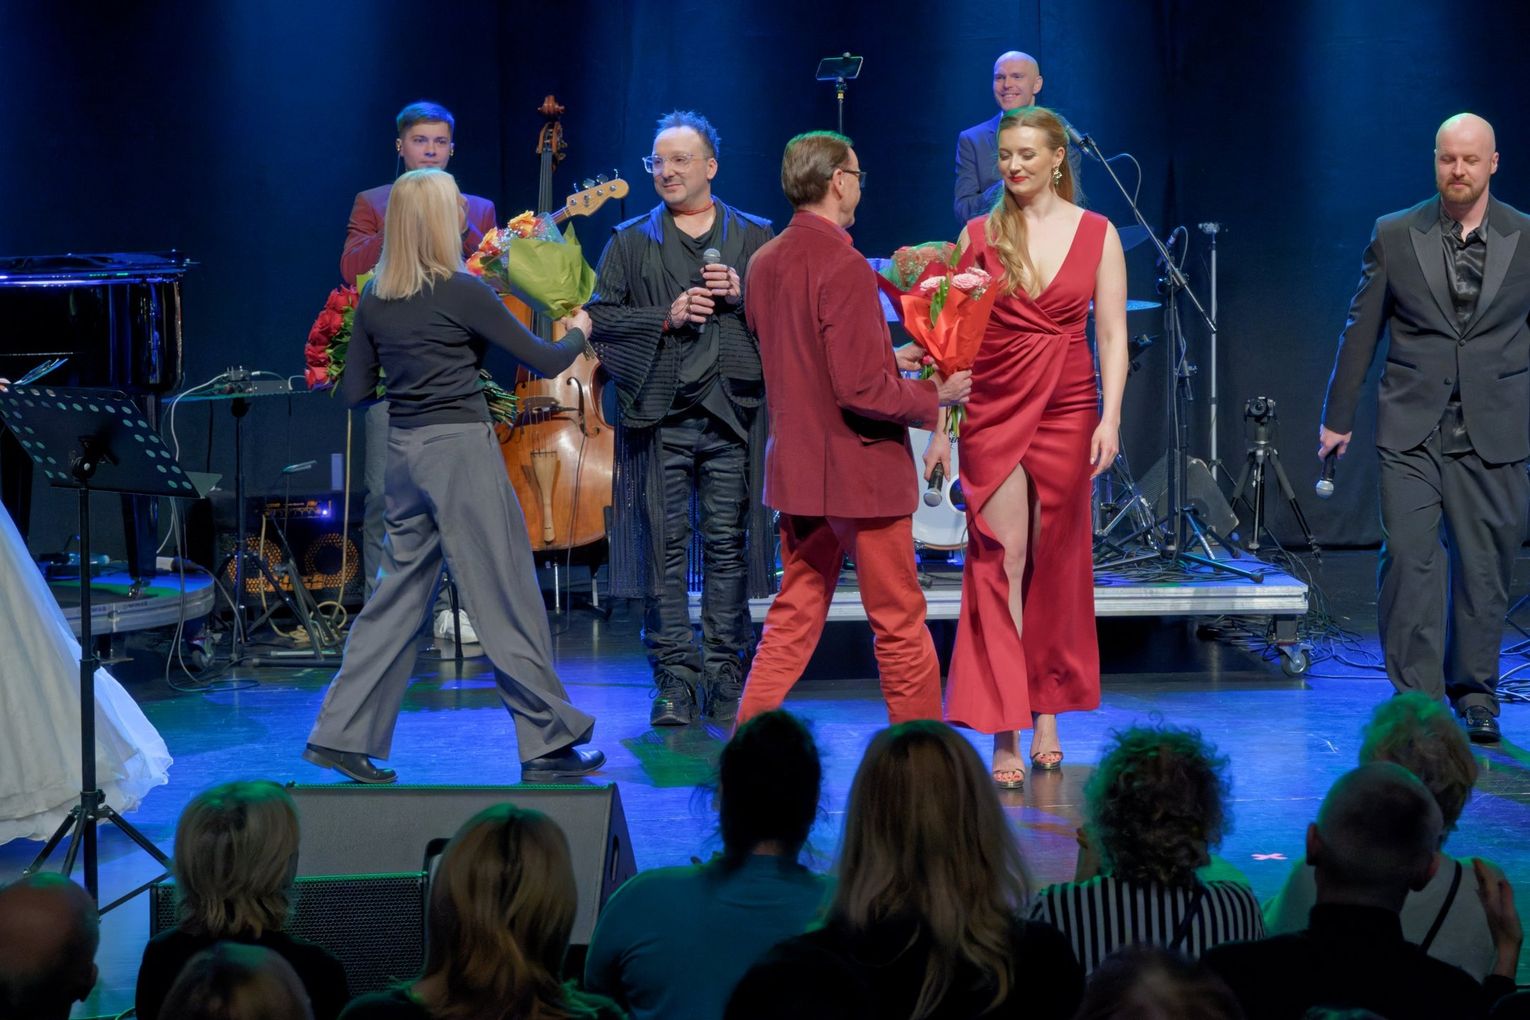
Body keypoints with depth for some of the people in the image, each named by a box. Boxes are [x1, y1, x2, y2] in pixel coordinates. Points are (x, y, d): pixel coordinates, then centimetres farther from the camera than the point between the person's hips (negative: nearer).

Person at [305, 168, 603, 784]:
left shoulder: (374, 301, 5)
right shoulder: (461, 293, -11)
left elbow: (353, 392, 8)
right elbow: (544, 362, -7)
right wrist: (577, 333, 14)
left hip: (404, 450, 6)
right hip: (461, 446, -6)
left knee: (399, 594, 14)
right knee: (506, 597, 1)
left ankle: (342, 734, 12)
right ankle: (548, 741, 8)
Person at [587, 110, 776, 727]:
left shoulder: (755, 236, 13)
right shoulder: (631, 241, 13)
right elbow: (599, 319, 6)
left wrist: (744, 297, -8)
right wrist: (665, 317, -7)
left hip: (732, 409, 0)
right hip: (658, 412, 0)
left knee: (729, 544, 0)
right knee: (663, 546, -2)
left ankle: (726, 676, 7)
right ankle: (676, 678, 4)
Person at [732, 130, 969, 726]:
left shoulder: (765, 263, 7)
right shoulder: (843, 265, -19)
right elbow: (859, 390, -23)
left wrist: (888, 361, 19)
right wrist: (932, 396, -8)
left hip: (796, 469, 8)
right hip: (860, 472, -8)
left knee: (794, 620, 13)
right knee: (900, 624, 5)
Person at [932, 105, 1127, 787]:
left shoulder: (1097, 233, 4)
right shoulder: (979, 235, 4)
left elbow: (1111, 335, 3)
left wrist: (1110, 418, -6)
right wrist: (938, 426, 1)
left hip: (1068, 411, 1)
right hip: (992, 413, -1)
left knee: (1055, 565, 7)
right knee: (1001, 562, -6)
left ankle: (1047, 713, 19)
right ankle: (1003, 734, -7)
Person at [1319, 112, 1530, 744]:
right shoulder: (1394, 236, 4)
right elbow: (1361, 331, 8)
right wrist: (1338, 417, 8)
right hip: (1411, 430, 0)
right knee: (1409, 557, -9)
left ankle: (1473, 693, 21)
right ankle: (1417, 697, -4)